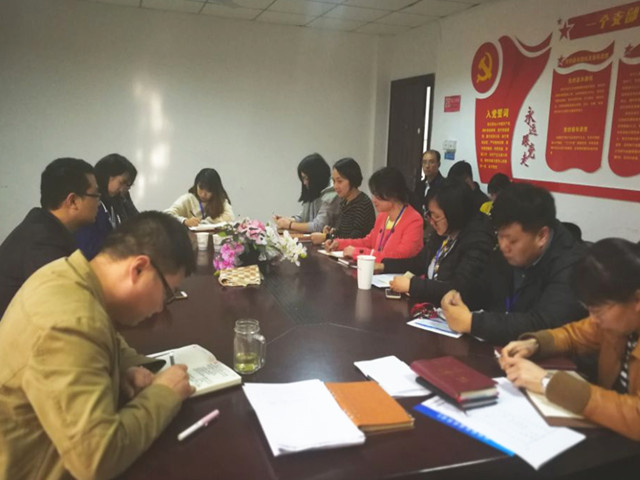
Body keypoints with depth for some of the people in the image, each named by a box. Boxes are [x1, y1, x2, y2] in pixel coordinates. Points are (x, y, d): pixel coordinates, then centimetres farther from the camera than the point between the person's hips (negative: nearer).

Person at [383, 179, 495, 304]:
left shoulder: (477, 242, -19)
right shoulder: (443, 234, 4)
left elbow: (459, 289, -28)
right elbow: (421, 261, 19)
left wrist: (411, 284, -25)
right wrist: (383, 266, 10)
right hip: (432, 305, 7)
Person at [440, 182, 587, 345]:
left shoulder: (570, 266, -21)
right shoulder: (506, 253, 0)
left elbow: (542, 325, -33)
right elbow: (482, 289, 15)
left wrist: (472, 322, -30)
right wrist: (458, 297, -6)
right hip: (494, 346, 7)